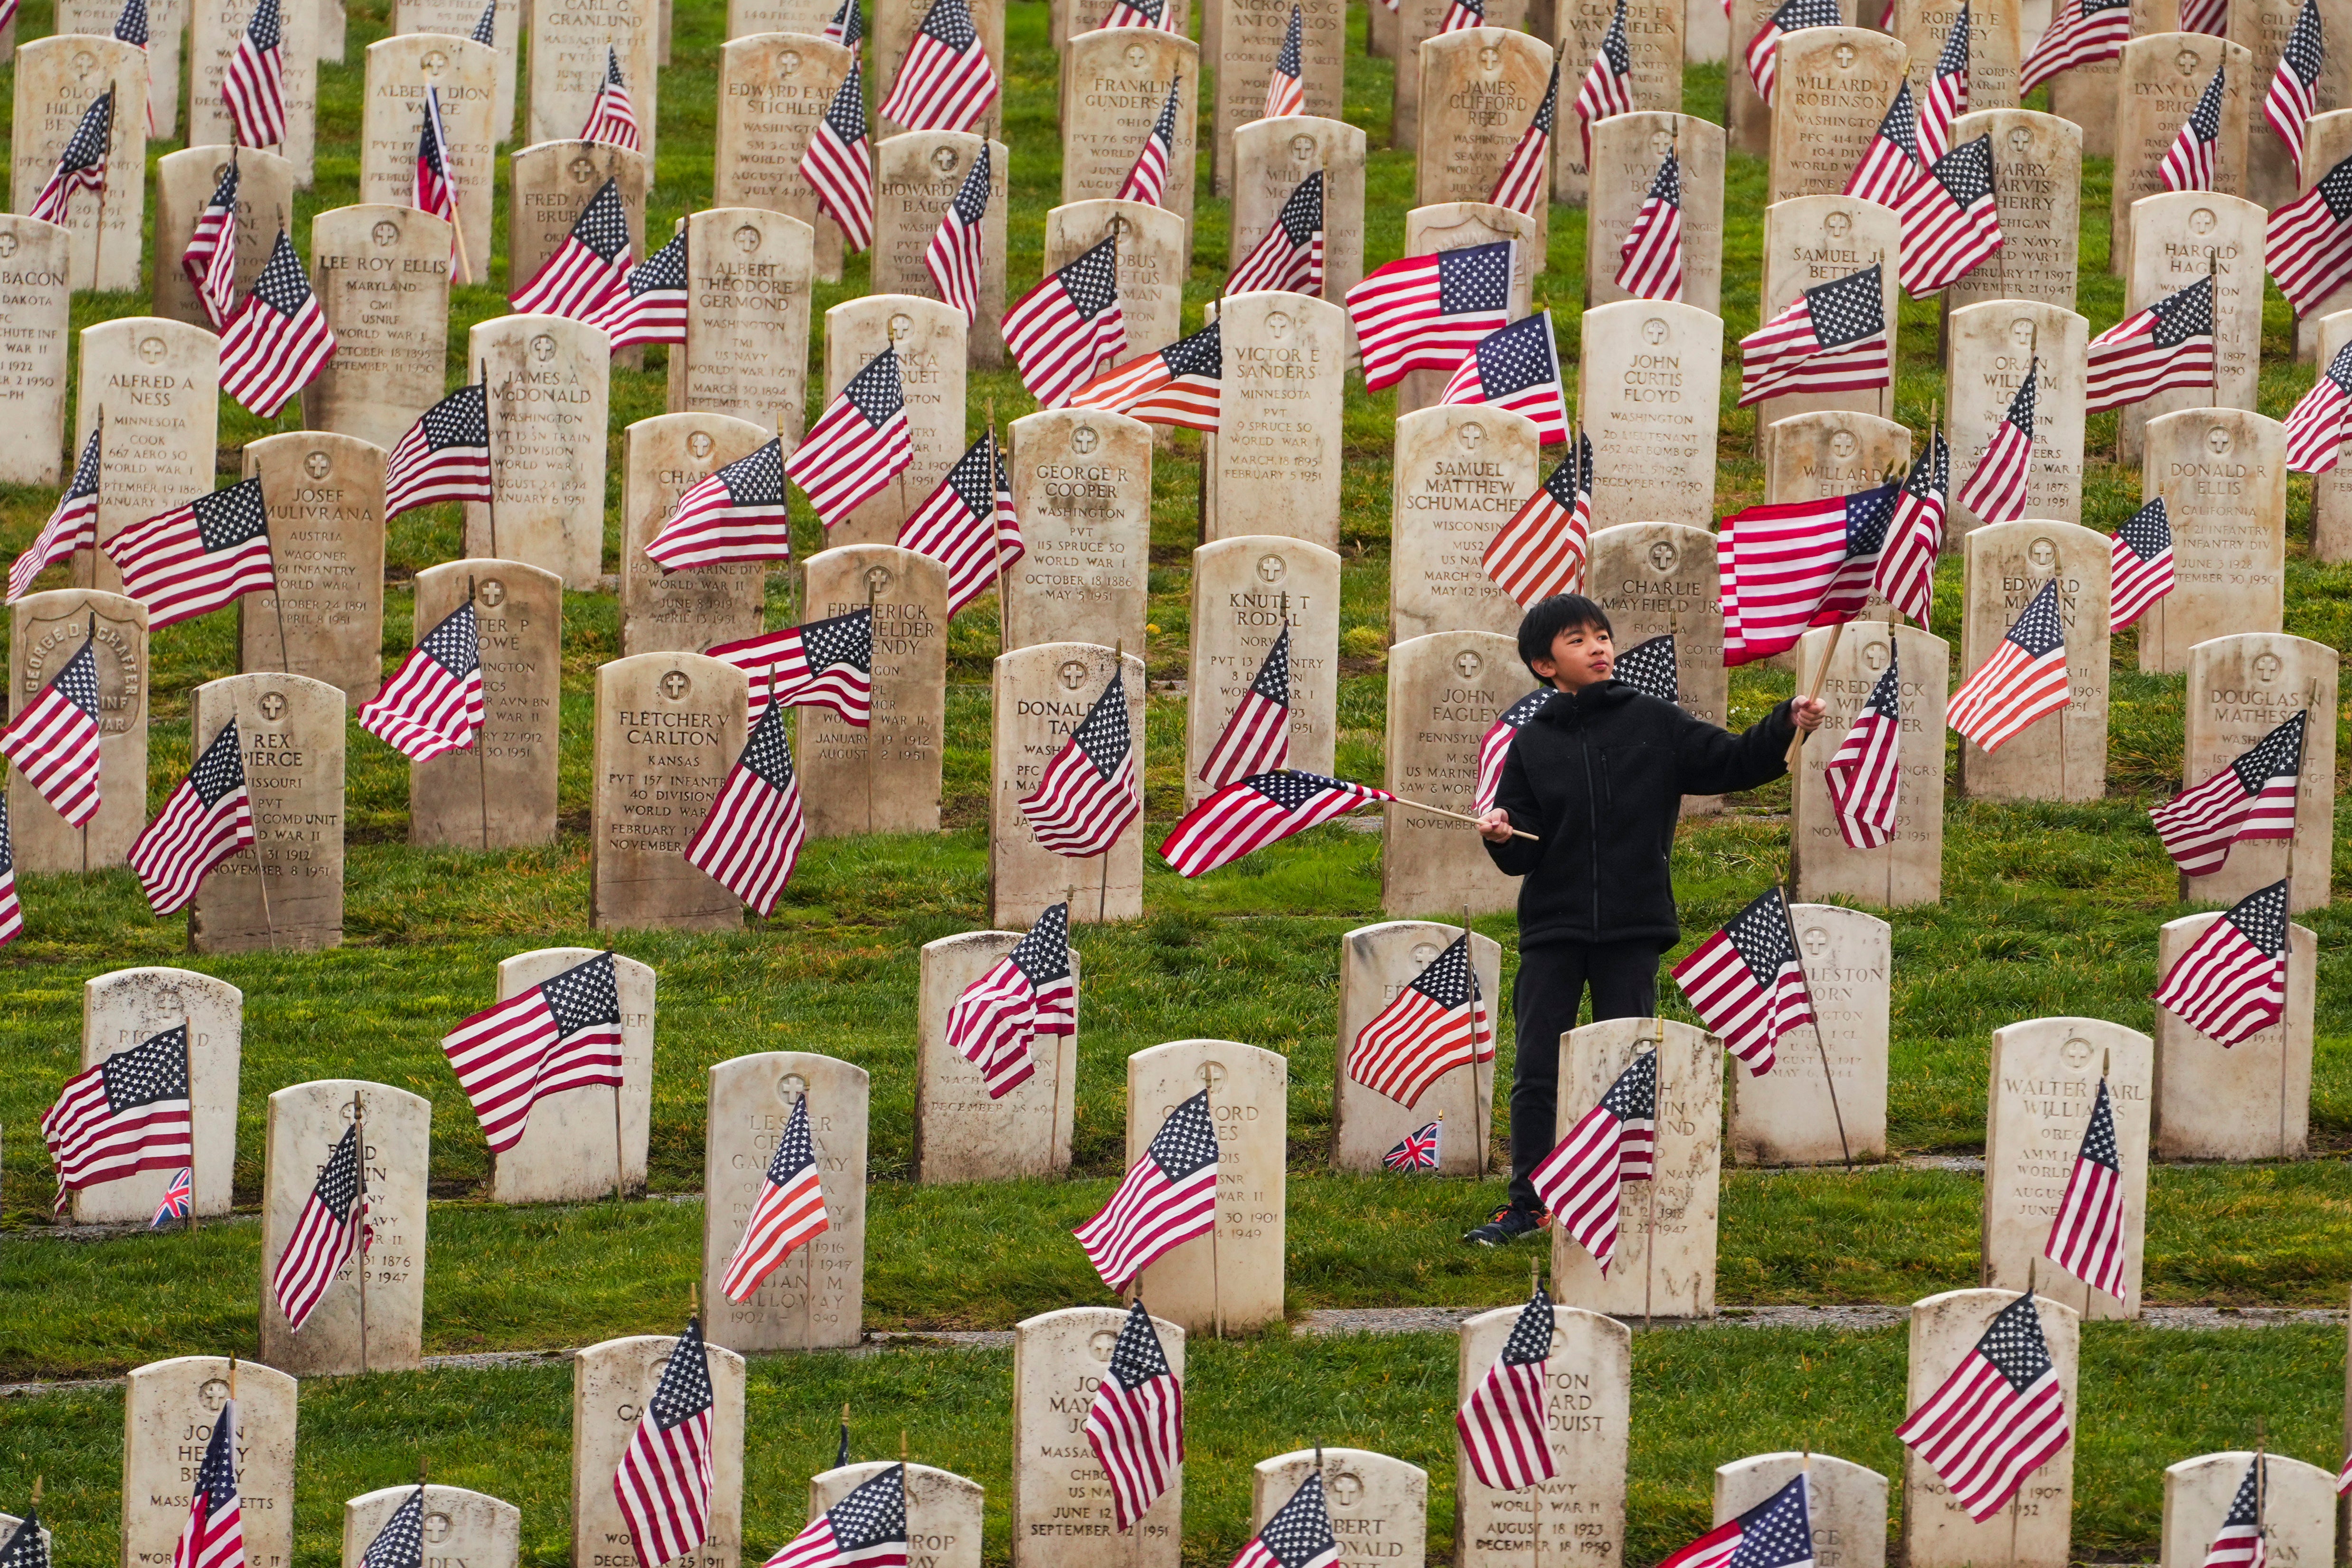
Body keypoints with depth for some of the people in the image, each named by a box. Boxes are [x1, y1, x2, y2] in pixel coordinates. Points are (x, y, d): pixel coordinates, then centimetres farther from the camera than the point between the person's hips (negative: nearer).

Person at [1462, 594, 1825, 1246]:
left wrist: (1787, 727, -14)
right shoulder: (1532, 744, 5)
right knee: (1536, 1071, 1)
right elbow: (1523, 854, 4)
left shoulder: (1653, 722, 2)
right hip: (1552, 930, 1)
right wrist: (1501, 837, -18)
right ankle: (1528, 1203, 9)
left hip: (1631, 930, -1)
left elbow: (1730, 763, 0)